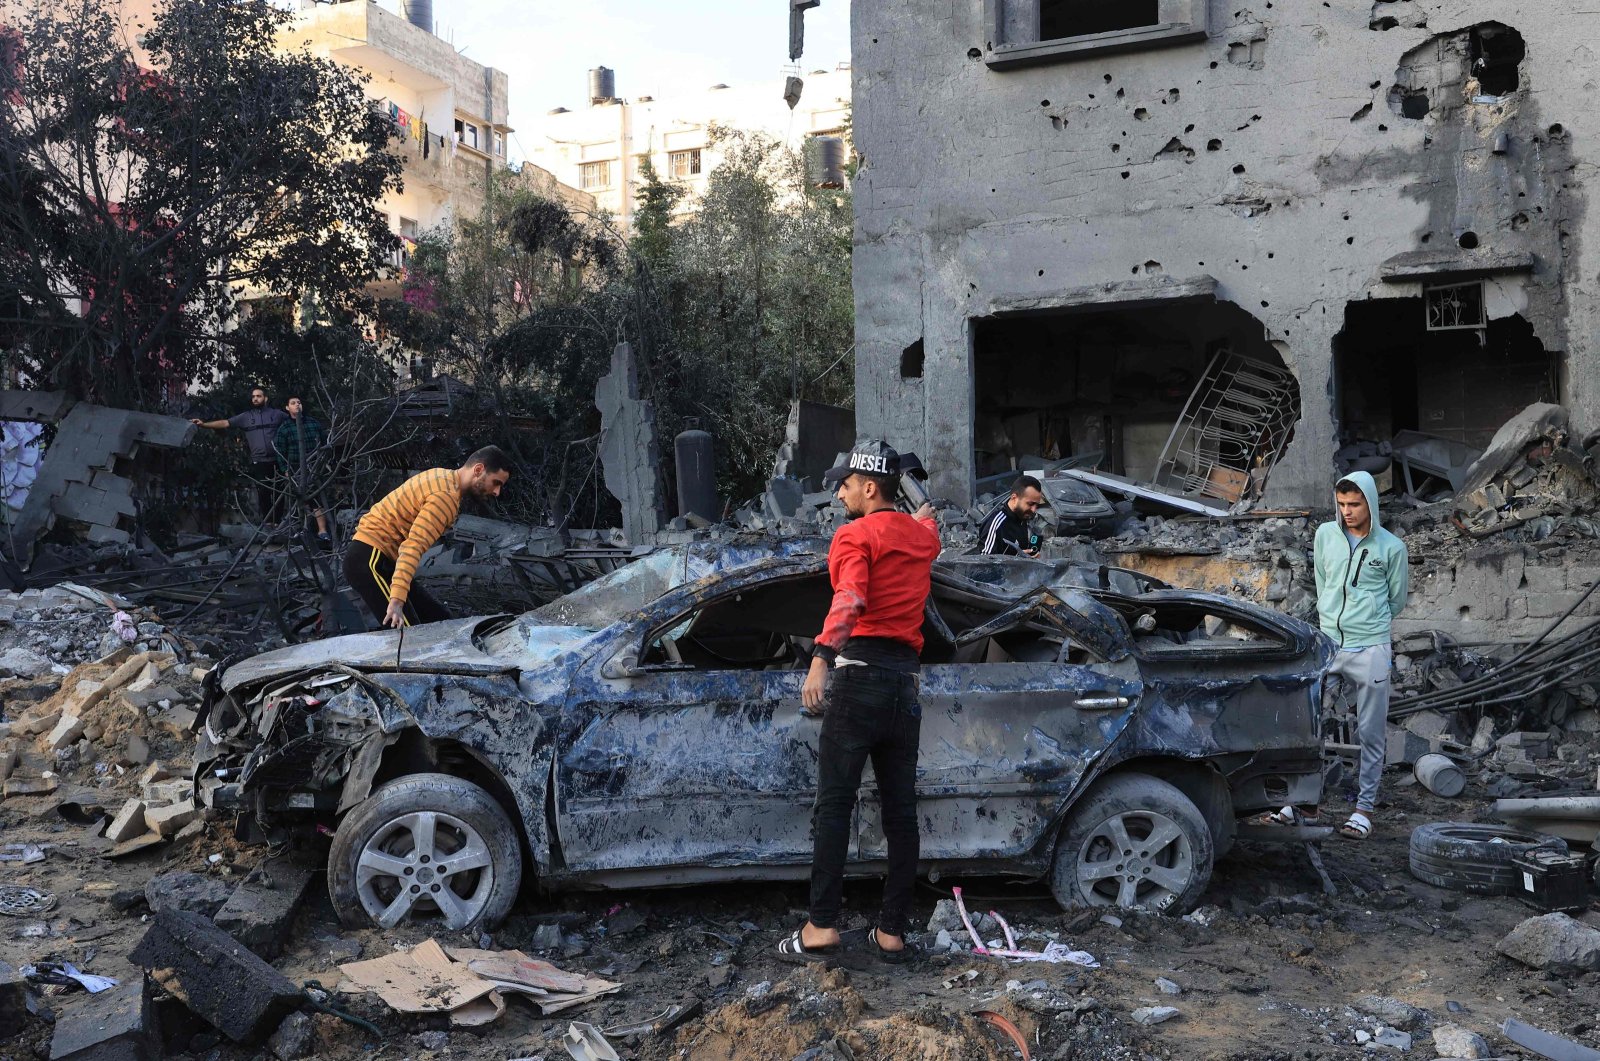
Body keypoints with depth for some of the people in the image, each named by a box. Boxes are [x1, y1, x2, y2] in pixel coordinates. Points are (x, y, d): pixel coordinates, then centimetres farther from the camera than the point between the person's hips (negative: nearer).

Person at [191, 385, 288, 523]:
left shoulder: (276, 414, 7)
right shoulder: (246, 416, 9)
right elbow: (225, 423, 4)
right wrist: (204, 424, -4)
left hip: (276, 461, -1)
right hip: (258, 462, 1)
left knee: (277, 493, 3)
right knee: (263, 493, 2)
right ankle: (267, 522, 7)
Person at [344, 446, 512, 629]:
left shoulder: (443, 476, 13)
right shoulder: (447, 496, -19)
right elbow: (413, 548, -29)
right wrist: (397, 601, -36)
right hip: (370, 560, -10)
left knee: (439, 621, 6)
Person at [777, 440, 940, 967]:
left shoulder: (855, 534, -3)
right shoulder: (922, 535, 16)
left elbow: (850, 599, -21)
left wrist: (820, 662, -32)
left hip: (860, 672, -6)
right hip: (906, 680, 6)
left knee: (834, 804, -2)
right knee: (901, 810, 7)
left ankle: (822, 927, -3)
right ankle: (893, 931, 12)